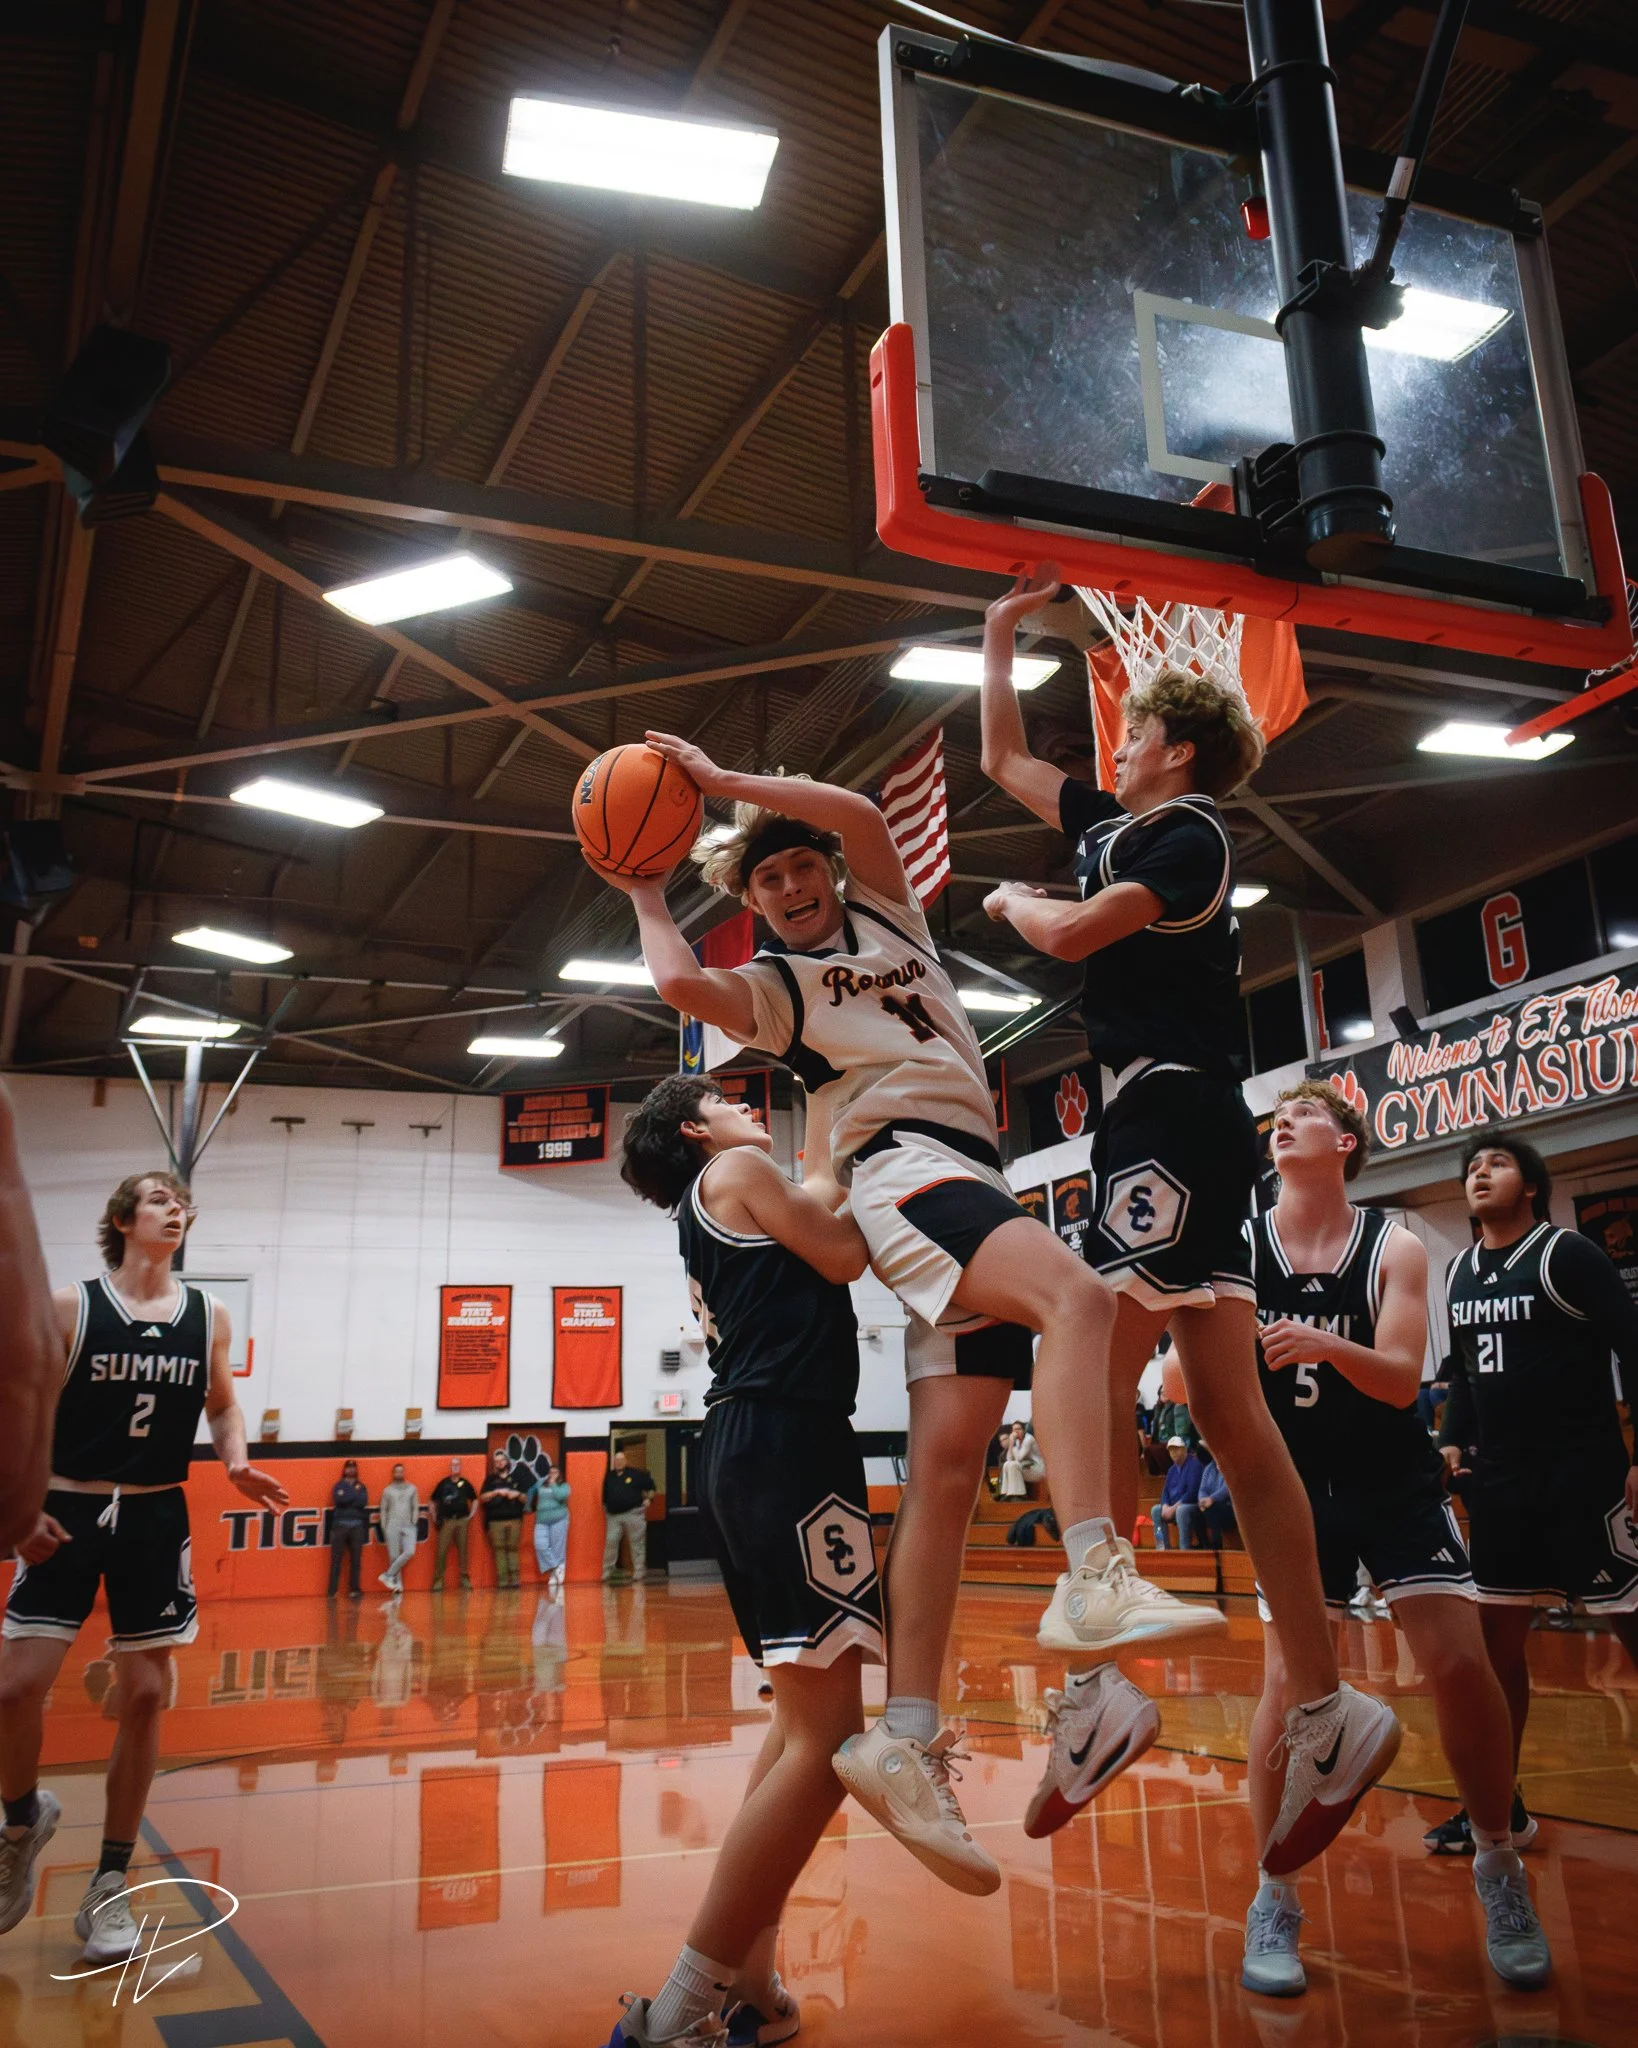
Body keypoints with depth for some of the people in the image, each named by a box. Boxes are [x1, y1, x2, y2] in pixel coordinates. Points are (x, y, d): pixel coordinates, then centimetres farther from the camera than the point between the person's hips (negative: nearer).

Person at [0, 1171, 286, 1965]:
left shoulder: (207, 1316, 2)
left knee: (146, 1695, 4)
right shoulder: (68, 1306, -6)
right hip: (67, 1513, -2)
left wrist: (236, 1462, -6)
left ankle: (110, 1885, 19)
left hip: (156, 1519, 3)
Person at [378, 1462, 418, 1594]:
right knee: (394, 1556, -4)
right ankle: (397, 1583, 3)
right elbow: (383, 1510, 8)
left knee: (409, 1552, -16)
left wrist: (414, 1522, -2)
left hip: (408, 1526, 1)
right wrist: (384, 1527, 0)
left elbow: (415, 1507, 10)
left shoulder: (412, 1488, 10)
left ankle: (388, 1575, -6)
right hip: (392, 1526, -1)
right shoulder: (387, 1490, 8)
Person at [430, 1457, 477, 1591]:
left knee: (463, 1550, 4)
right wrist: (435, 1518, 4)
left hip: (462, 1520, 1)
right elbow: (433, 1501, 10)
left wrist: (471, 1515, 6)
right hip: (446, 1521, -1)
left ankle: (464, 1578, 12)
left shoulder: (465, 1483, 7)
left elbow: (475, 1500, 15)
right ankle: (438, 1579, 1)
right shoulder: (443, 1483, 4)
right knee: (441, 1551, -5)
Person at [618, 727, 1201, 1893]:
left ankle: (905, 1739, -7)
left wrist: (723, 779, 13)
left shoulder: (888, 916, 26)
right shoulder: (769, 986, 13)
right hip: (907, 1169, -5)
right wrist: (649, 894, 7)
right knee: (1078, 1297, -33)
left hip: (969, 1184, 5)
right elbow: (681, 982, -10)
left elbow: (861, 812, 8)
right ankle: (1097, 1580, -44)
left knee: (949, 1463, -5)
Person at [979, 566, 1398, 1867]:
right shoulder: (1112, 825, 21)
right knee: (1224, 1411, 4)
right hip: (1156, 1124, 9)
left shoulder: (1192, 836, -4)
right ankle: (1324, 1705, 6)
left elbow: (1070, 935, -17)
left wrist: (1008, 898, 4)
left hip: (1177, 1115, -9)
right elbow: (1002, 759, 31)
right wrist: (1004, 631, 30)